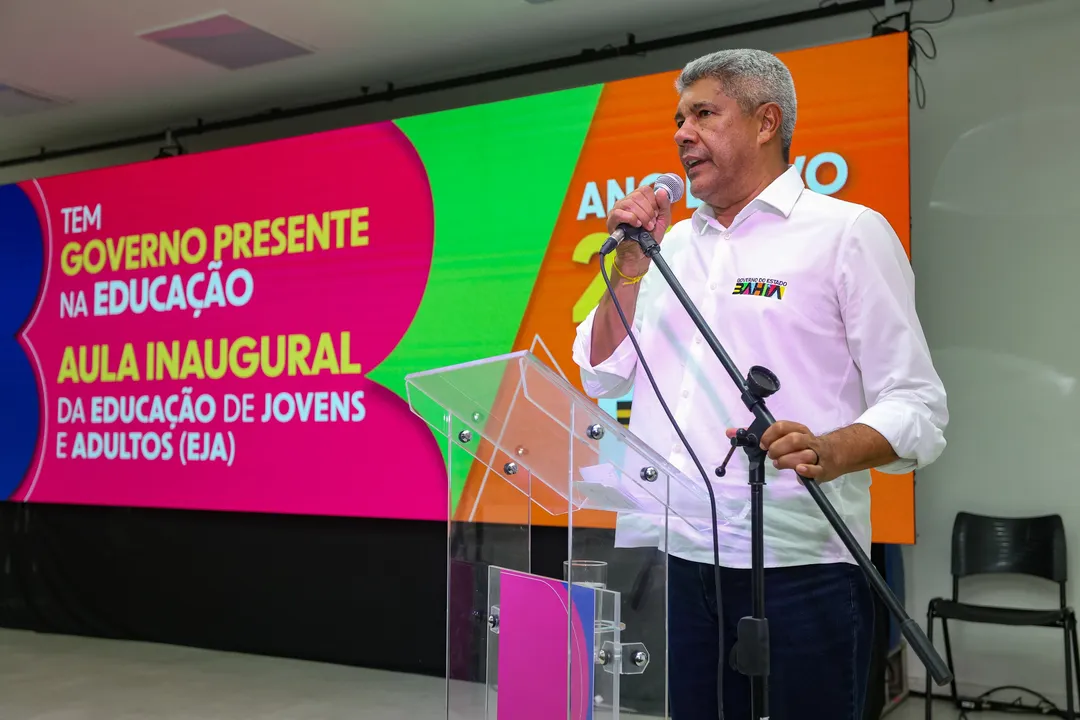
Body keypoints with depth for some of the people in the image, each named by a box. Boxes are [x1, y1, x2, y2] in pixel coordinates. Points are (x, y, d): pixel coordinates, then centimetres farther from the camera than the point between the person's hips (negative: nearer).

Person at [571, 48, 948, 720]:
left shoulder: (849, 231, -1)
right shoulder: (674, 243, 17)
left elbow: (917, 406, -7)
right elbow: (603, 377, 15)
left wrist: (830, 453, -27)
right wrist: (631, 261, 5)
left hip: (795, 569, -5)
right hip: (666, 561, 5)